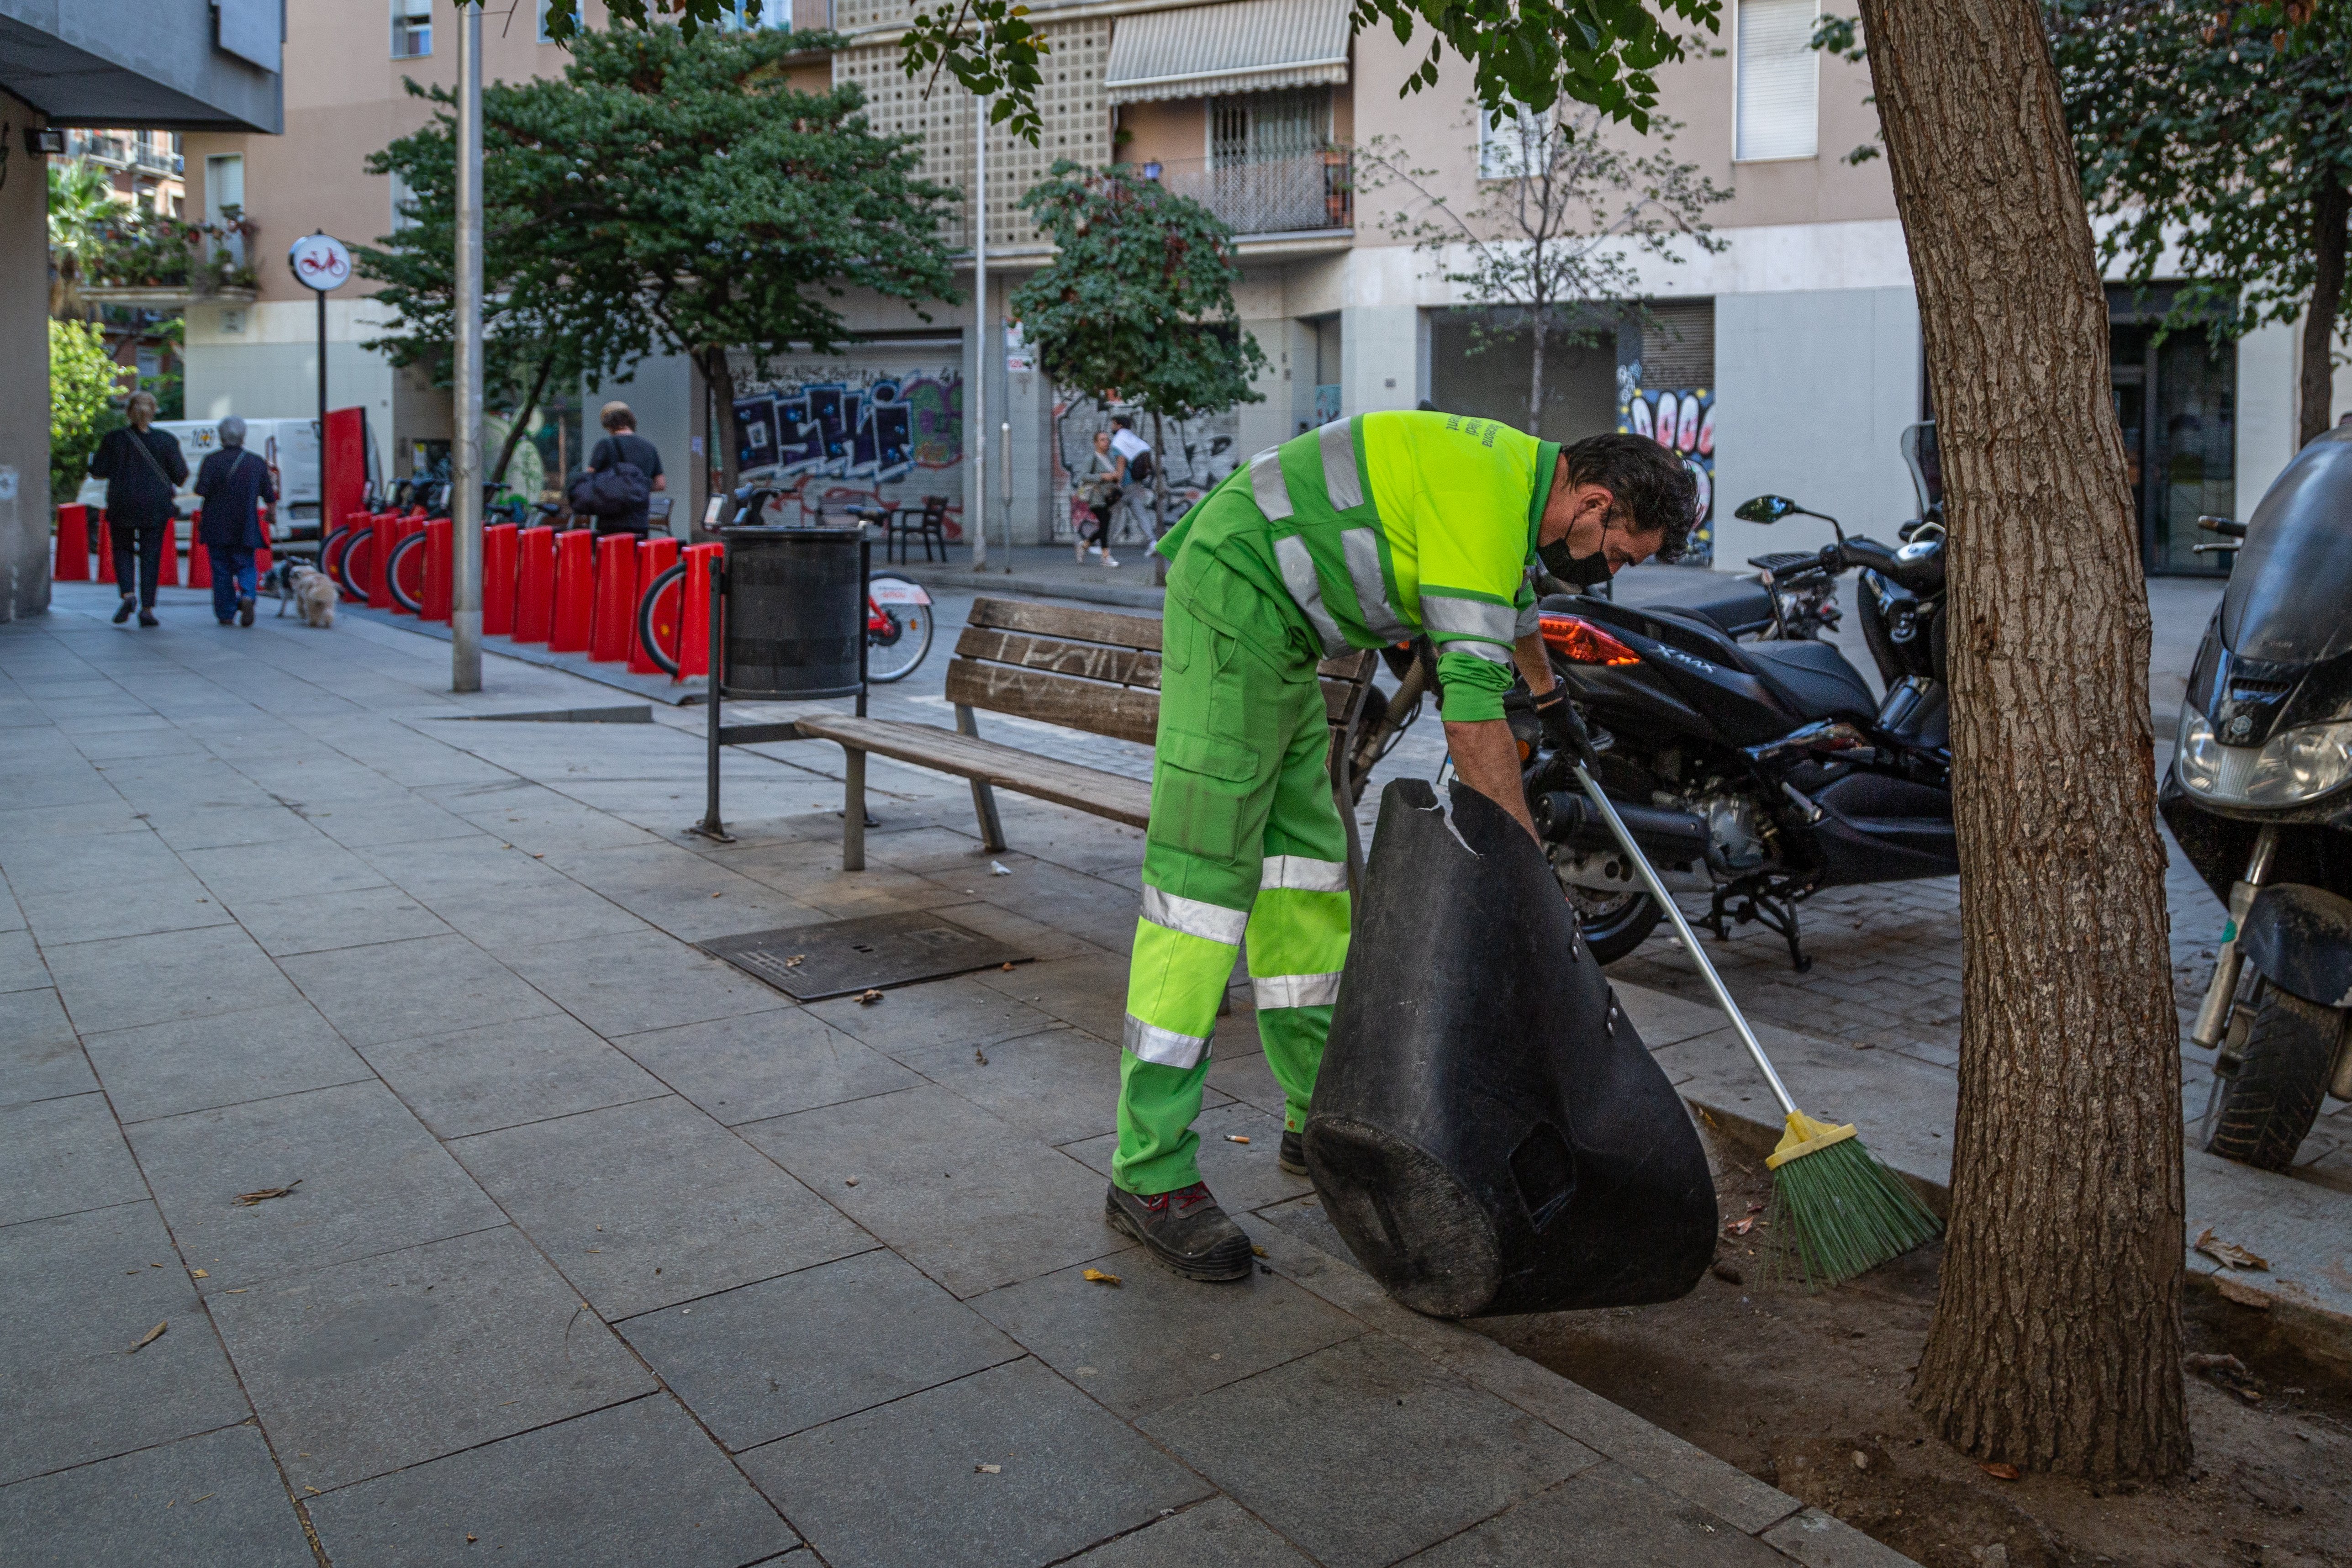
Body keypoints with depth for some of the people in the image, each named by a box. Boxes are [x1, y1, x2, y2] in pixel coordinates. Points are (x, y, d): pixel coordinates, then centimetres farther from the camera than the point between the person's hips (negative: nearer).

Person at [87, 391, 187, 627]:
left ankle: (128, 595, -6)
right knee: (151, 555, 3)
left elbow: (97, 473, 1)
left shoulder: (114, 439, -1)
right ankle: (147, 609, -1)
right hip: (156, 507, 0)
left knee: (123, 550, 16)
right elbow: (180, 476, -4)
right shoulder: (166, 440, -3)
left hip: (121, 506, 0)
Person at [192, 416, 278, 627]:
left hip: (217, 528, -1)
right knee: (245, 565, 8)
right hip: (245, 529, 1)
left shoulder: (212, 461, -7)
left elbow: (202, 489, -14)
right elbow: (270, 496, 3)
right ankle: (247, 596, -22)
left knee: (222, 570, 6)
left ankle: (225, 614, 7)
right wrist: (273, 483, 24)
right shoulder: (257, 463, 1)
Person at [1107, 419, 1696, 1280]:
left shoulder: (1520, 477, 12)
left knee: (1304, 860, 10)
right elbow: (1471, 708, -25)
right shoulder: (1486, 500, -20)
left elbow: (1510, 602, 35)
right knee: (1206, 873, -14)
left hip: (1276, 628, 11)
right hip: (1232, 601, -11)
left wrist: (1550, 697, 52)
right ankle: (1150, 1173, -11)